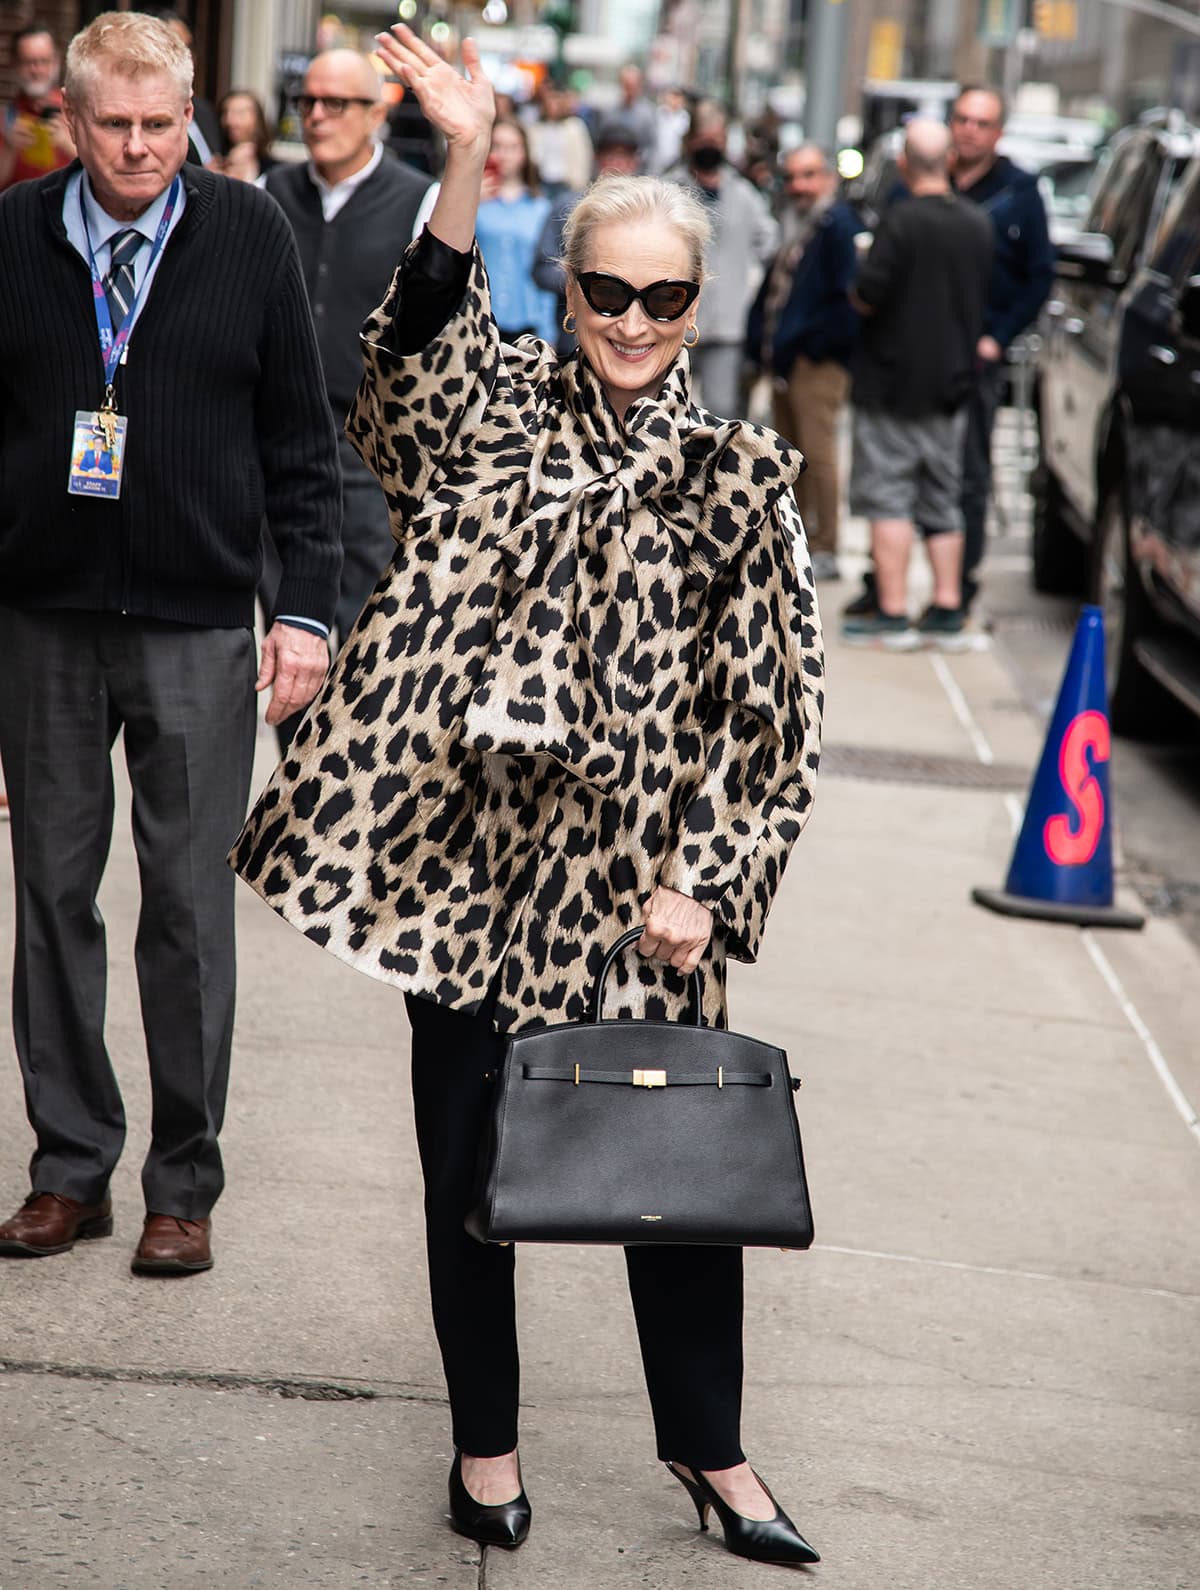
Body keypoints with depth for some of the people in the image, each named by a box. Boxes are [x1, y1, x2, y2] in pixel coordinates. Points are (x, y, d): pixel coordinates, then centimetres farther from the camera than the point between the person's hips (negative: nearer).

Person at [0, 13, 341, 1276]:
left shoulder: (247, 235, 0)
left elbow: (299, 436, 3)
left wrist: (307, 605, -2)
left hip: (197, 625, -1)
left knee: (189, 906, 2)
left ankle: (184, 1185, 13)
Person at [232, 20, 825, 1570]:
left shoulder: (739, 479, 3)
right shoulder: (504, 410, 3)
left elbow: (774, 708, 2)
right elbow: (423, 342, -21)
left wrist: (706, 879, -6)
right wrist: (464, 164, -35)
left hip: (640, 879, 0)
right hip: (474, 848, 0)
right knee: (465, 1154, 9)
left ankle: (710, 1448, 25)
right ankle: (484, 1436, 27)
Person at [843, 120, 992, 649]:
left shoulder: (902, 220, -16)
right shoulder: (978, 224, 4)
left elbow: (868, 295, -21)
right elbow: (989, 300, 13)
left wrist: (856, 295, 0)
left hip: (894, 381, -6)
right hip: (952, 383, 6)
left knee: (887, 496, -2)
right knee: (942, 500, 13)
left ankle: (893, 613, -5)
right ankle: (947, 610, 13)